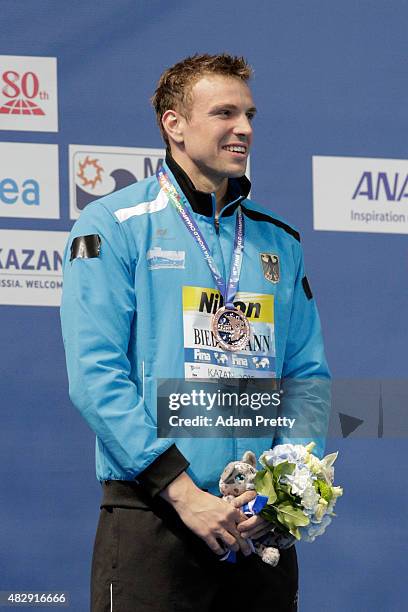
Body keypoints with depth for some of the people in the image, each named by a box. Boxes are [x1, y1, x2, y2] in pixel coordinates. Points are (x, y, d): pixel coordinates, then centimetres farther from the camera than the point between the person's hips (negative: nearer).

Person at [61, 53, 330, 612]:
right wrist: (182, 492, -17)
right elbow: (95, 375, -10)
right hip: (152, 519, -5)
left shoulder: (278, 241, 15)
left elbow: (308, 376, 13)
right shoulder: (114, 226, -1)